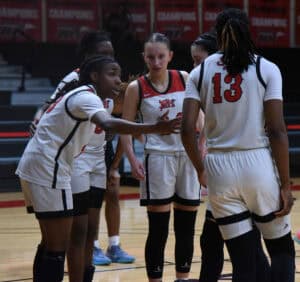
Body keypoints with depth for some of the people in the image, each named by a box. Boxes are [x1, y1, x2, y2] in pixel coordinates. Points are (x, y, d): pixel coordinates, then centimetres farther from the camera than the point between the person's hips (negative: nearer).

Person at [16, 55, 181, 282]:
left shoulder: (79, 96, 16)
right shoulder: (86, 97, -16)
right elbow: (108, 124, -36)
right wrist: (154, 128, -47)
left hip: (35, 166, 11)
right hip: (47, 170, -11)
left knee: (50, 242, 18)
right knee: (58, 246, -8)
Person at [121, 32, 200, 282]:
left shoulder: (185, 79, 1)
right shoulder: (136, 88, -4)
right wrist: (133, 160, -12)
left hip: (188, 156, 3)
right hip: (158, 158, -2)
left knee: (186, 228, 10)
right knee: (158, 230, -3)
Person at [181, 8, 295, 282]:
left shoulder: (200, 72, 6)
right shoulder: (266, 69, -1)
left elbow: (187, 129, -3)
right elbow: (276, 131, -7)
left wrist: (200, 168, 13)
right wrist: (285, 184, -3)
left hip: (220, 167, 2)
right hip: (258, 164, -2)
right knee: (282, 249, 14)